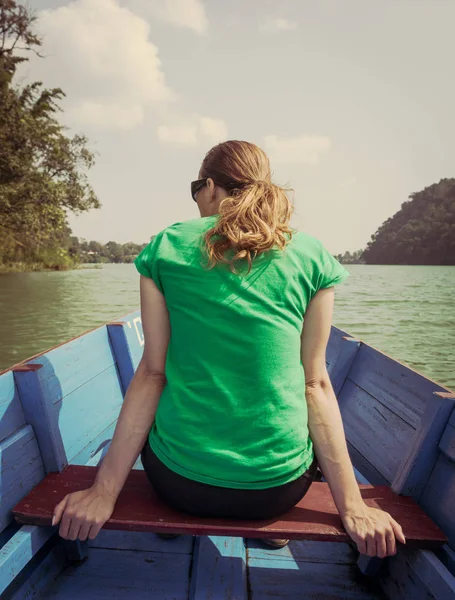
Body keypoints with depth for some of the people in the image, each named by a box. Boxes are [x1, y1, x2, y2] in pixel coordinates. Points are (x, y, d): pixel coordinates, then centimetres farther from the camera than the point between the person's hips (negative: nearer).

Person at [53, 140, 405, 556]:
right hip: (278, 485, 1)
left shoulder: (165, 247, -5)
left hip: (178, 481, 0)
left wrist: (105, 491, -1)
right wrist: (352, 506, -2)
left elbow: (152, 373, -8)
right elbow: (315, 383, -7)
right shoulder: (312, 257, -3)